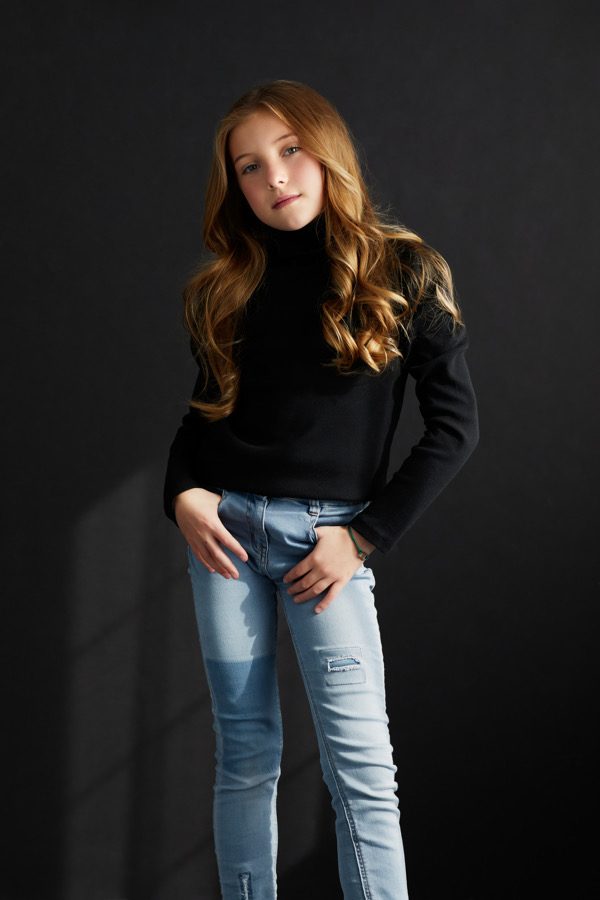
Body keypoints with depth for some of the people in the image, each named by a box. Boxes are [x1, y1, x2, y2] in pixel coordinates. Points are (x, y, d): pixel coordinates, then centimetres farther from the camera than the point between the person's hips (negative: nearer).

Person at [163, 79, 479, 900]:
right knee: (245, 754, 6)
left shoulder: (404, 272, -2)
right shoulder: (227, 284, 9)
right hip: (225, 524, 3)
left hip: (327, 534, -3)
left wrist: (366, 535, -9)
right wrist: (181, 492, -1)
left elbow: (455, 426, -3)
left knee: (361, 764, -8)